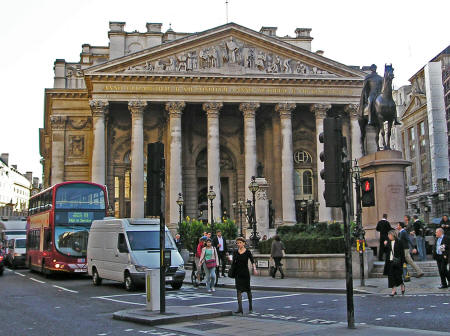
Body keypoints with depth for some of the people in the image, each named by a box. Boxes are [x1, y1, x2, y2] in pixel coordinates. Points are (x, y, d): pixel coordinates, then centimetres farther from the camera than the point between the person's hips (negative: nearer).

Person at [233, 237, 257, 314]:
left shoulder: (247, 252, -6)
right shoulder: (235, 252, 4)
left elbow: (252, 261, -16)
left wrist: (254, 269, -30)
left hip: (245, 273, -2)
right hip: (237, 273, 2)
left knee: (248, 289, 12)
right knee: (239, 290, -6)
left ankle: (250, 306, 31)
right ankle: (240, 309, -10)